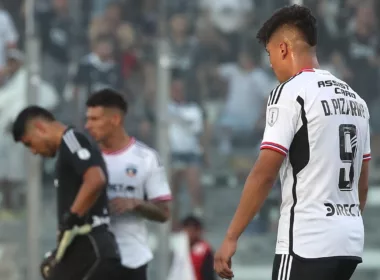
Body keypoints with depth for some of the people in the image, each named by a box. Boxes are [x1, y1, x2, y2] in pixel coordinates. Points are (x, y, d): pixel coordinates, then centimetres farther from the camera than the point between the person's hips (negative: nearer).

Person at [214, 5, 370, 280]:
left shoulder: (291, 93, -9)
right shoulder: (354, 98, 15)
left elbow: (264, 174, -14)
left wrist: (231, 237, -10)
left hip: (307, 243, -8)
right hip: (350, 241, 8)